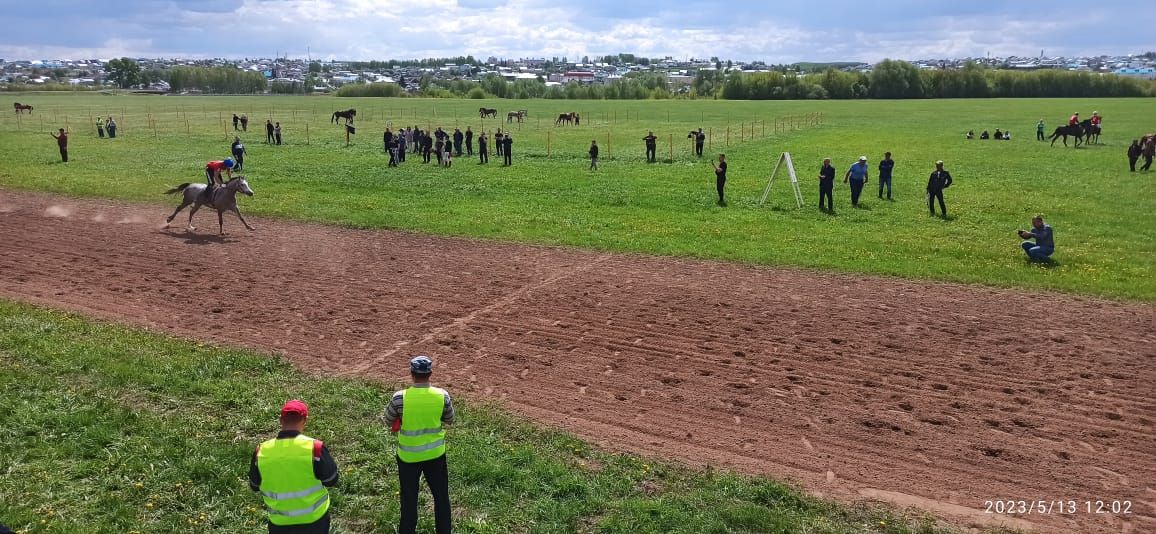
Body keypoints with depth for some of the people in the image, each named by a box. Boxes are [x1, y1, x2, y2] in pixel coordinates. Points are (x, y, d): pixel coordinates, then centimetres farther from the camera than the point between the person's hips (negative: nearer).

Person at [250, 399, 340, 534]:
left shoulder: (261, 452, -13)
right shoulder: (315, 448, -22)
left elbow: (254, 486, 3)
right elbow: (331, 481, -9)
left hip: (280, 523, 1)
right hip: (314, 518, -1)